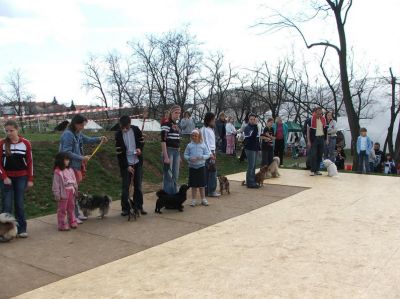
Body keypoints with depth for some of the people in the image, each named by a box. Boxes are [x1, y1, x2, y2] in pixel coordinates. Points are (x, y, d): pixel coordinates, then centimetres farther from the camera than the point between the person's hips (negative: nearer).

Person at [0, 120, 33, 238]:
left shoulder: (25, 143, -3)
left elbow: (29, 162, 1)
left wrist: (30, 179, -1)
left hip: (21, 177, 0)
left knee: (20, 204, 4)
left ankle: (22, 229, 11)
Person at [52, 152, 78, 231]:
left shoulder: (70, 170, 8)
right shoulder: (57, 172, -14)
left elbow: (74, 181, 15)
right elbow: (56, 185, -13)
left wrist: (75, 189, 14)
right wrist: (57, 195, -14)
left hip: (71, 192, 7)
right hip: (63, 193, -7)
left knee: (71, 208, 16)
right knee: (62, 210, 2)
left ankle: (72, 222, 27)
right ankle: (62, 225, 10)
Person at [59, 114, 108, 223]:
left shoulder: (78, 133, 7)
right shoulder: (68, 135, -19)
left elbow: (87, 139, 24)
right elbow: (67, 153, -23)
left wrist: (99, 139, 8)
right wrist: (82, 158, -20)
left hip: (77, 166, 9)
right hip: (70, 168, -9)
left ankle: (76, 214, 27)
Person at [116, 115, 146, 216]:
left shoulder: (136, 129, -4)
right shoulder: (118, 134, -10)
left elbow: (141, 141, 11)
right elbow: (119, 152, -9)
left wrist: (140, 148, -12)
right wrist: (126, 166, -12)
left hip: (137, 162, 2)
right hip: (126, 163, -2)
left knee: (138, 185, 7)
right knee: (125, 186, -1)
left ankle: (138, 207, 16)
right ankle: (125, 208, 9)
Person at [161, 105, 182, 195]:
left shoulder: (177, 125, 14)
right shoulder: (166, 124, -10)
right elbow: (163, 141, -15)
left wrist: (179, 155, 18)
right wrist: (165, 157, -19)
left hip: (176, 151, 8)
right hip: (169, 151, -8)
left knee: (175, 176, 12)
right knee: (168, 176, -3)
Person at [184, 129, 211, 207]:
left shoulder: (203, 145, -1)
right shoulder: (189, 145, -1)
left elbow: (207, 154, 0)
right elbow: (185, 155, 1)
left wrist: (202, 157, -18)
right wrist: (190, 158, -17)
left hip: (201, 166, 0)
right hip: (192, 166, 0)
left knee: (201, 184, 8)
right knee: (193, 184, 6)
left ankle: (203, 199, 20)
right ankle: (193, 200, 16)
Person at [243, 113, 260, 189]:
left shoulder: (255, 127, 16)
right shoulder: (247, 128, -11)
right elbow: (253, 135, -24)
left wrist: (258, 147, 20)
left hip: (255, 148, 9)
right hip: (250, 149, -9)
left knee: (253, 166, 13)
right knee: (251, 166, -9)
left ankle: (252, 182, 21)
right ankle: (250, 183, -5)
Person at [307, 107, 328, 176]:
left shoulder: (324, 119, 7)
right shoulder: (311, 120, -6)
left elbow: (325, 130, 15)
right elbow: (308, 131, -5)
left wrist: (326, 139, 10)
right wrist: (308, 141, -9)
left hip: (321, 139, 5)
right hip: (314, 139, -4)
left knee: (319, 155, 7)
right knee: (313, 155, -7)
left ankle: (317, 170, 14)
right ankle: (312, 170, -3)